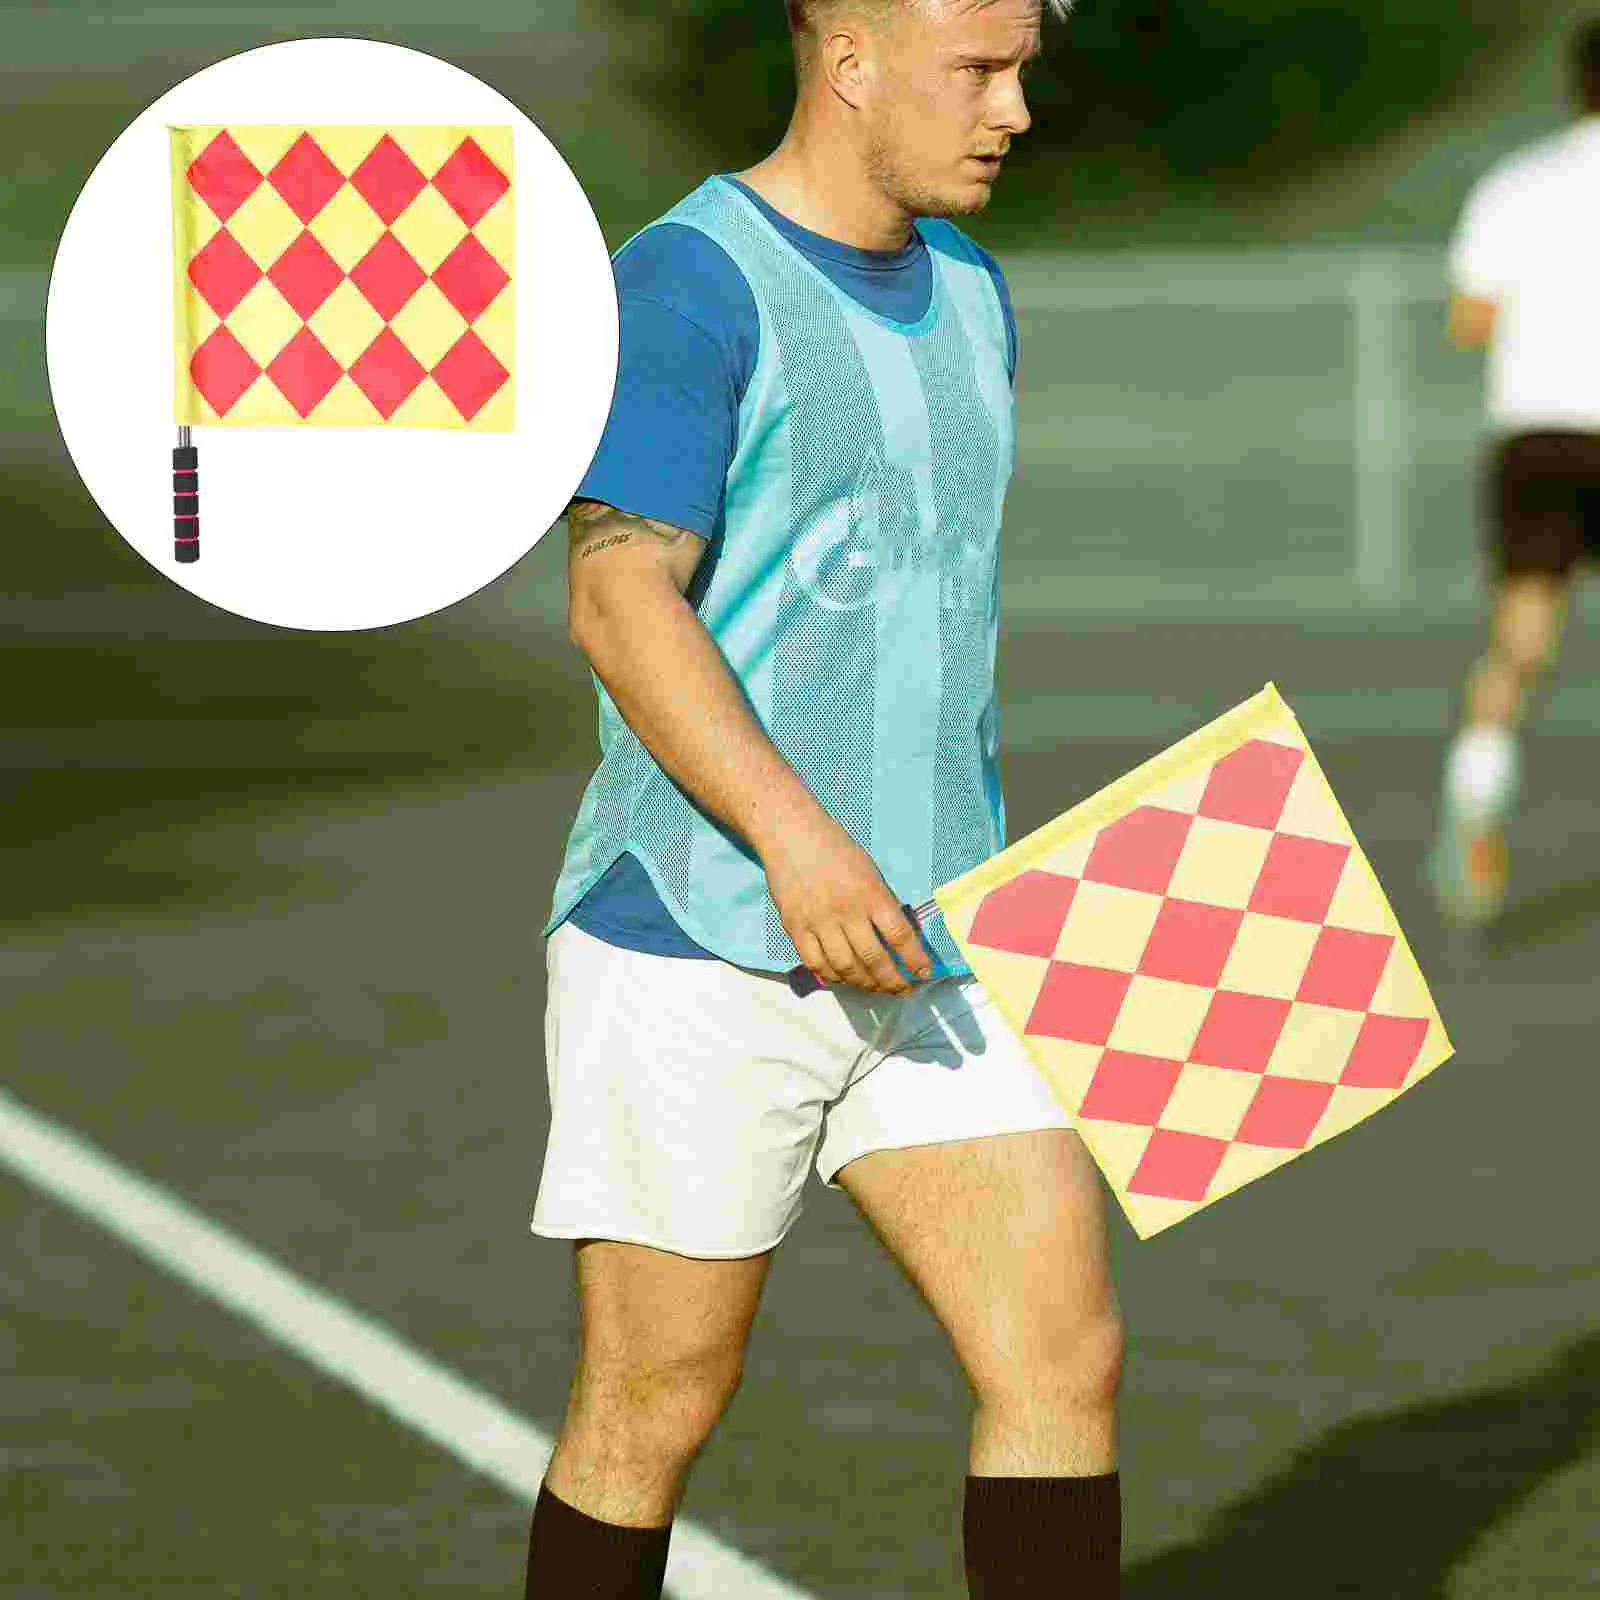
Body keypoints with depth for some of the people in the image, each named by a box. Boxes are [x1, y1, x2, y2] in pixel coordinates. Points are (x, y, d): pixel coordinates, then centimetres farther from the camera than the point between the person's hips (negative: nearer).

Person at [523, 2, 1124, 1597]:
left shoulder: (963, 292, 13)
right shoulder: (691, 287, -12)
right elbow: (619, 604, -20)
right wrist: (794, 836, -31)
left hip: (922, 957, 7)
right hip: (697, 947, -7)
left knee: (1065, 1355, -3)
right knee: (655, 1403, 3)